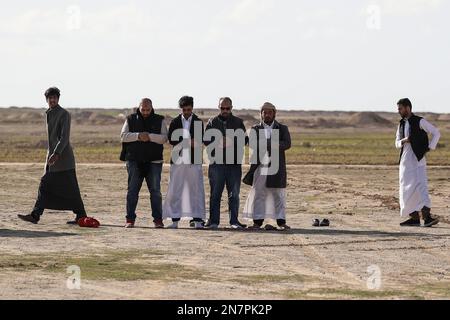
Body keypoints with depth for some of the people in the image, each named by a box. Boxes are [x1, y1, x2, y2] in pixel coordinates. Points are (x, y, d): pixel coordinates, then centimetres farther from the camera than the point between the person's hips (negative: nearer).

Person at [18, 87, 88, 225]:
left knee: (70, 188, -5)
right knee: (44, 186, 2)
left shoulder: (64, 114, -10)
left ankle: (81, 216, 2)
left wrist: (56, 154, -28)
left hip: (63, 157, -8)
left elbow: (65, 137, -19)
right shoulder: (48, 114, 16)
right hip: (52, 156, 8)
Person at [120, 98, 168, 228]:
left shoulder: (159, 120, 7)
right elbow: (123, 136, -2)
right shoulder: (131, 120, 9)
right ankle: (130, 219, 6)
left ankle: (158, 219, 2)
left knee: (155, 191, -1)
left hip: (154, 161, -1)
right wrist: (138, 136, -17)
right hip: (134, 161, 1)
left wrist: (150, 136, -19)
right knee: (132, 191, 2)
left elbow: (164, 138, -4)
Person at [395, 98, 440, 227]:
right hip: (405, 161, 7)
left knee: (421, 186, -17)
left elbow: (436, 133, -6)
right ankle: (414, 218, 13)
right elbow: (397, 143, 20)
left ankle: (427, 217, -25)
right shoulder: (402, 124, 15)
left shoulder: (420, 122, -5)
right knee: (407, 189, 6)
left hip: (418, 160, -7)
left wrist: (429, 148, -9)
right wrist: (402, 141, -3)